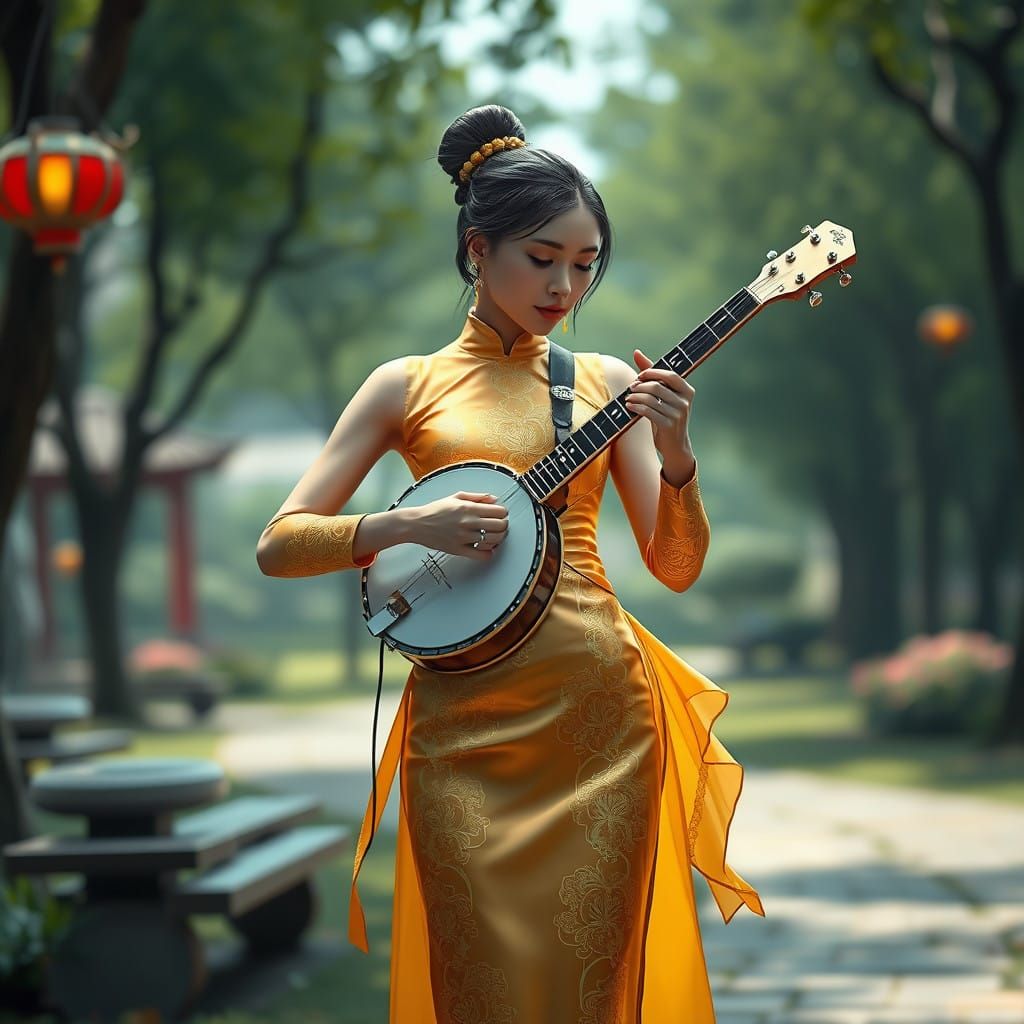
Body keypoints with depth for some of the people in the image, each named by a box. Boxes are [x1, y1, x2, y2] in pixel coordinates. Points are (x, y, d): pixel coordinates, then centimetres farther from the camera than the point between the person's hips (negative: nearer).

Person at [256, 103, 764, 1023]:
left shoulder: (607, 382, 9)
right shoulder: (409, 385, 5)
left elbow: (676, 567, 5)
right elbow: (279, 544, 1)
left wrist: (674, 456, -12)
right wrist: (410, 526, -14)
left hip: (600, 709, 2)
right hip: (464, 722, -1)